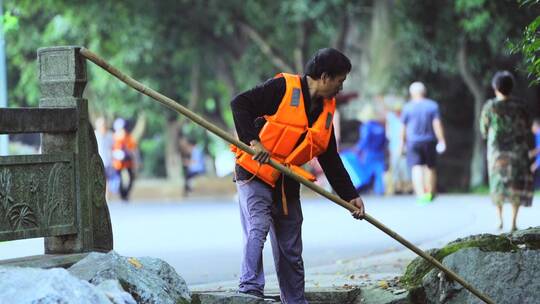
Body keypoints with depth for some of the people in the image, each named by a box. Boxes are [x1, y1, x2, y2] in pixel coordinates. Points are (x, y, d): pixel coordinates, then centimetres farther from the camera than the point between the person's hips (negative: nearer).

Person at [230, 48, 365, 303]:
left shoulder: (327, 110, 11)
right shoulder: (283, 88, -11)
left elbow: (331, 160, 14)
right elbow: (240, 104, -18)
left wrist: (350, 196, 8)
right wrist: (253, 140, -27)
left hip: (287, 185, 7)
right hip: (255, 175, -7)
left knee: (291, 253, 10)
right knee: (258, 228, -25)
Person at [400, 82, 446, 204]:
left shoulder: (408, 107, -2)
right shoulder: (433, 106, -2)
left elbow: (403, 128, 3)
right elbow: (437, 124, -9)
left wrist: (402, 143, 14)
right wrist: (441, 140, -7)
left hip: (413, 142, -2)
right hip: (429, 141, 2)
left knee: (416, 168, -6)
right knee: (430, 167, 15)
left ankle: (421, 194, -20)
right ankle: (430, 193, 23)